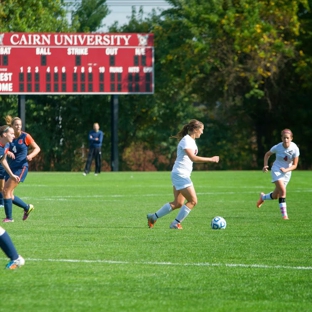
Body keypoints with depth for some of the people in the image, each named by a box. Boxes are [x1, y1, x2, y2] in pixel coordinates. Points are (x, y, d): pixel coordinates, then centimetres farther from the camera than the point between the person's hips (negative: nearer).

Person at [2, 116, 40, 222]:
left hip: (21, 167, -6)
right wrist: (8, 152, -22)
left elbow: (37, 148, 1)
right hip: (11, 167, 6)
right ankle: (27, 207, 28)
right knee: (9, 194, 6)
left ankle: (9, 217, -6)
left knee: (6, 191, -14)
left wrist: (30, 155, -18)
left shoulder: (25, 136, -6)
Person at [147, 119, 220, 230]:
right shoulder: (186, 141, -16)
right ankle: (176, 223, -5)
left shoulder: (191, 141, 15)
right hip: (180, 174, -10)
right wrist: (210, 159, -26)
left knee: (178, 203, 11)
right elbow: (193, 158, -27)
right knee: (193, 201, -11)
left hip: (183, 175, 10)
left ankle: (153, 217, 20)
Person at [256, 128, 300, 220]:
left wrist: (286, 170, -27)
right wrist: (265, 165, -9)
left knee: (275, 196, 12)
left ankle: (263, 197, 45)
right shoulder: (277, 147, -16)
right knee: (282, 190, -25)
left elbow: (295, 165, -10)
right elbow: (267, 154, 4)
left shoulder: (295, 149, -15)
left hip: (287, 172, 3)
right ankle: (284, 214, -20)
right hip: (276, 170, -3)